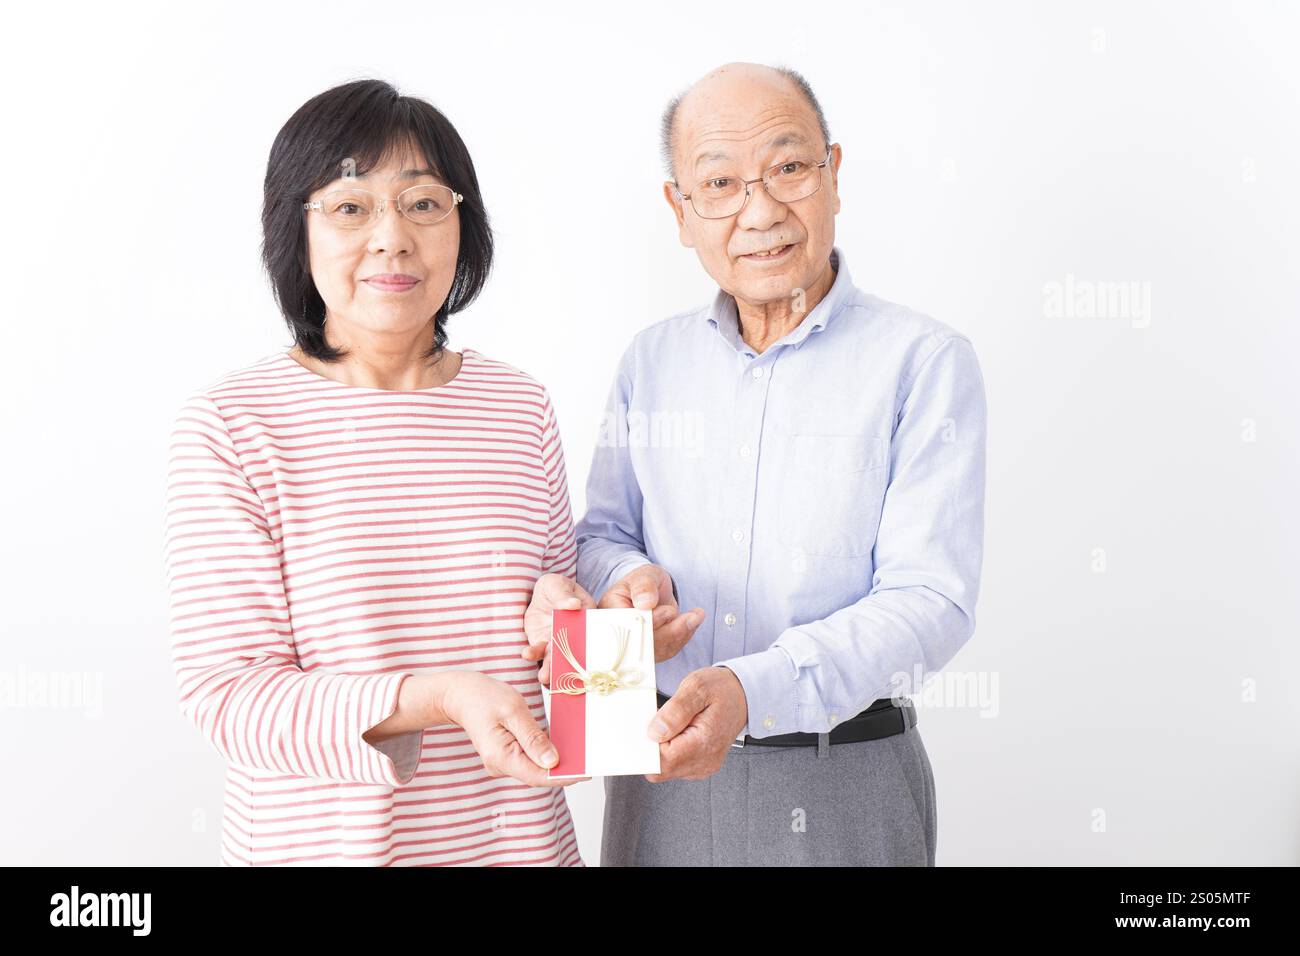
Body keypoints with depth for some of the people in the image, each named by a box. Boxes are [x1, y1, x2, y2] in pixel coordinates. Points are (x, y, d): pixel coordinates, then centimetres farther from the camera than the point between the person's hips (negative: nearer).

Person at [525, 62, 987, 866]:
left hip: (842, 792, -4)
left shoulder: (925, 361, -11)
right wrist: (633, 580, -14)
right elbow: (601, 536, 10)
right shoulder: (652, 362, 4)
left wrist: (751, 690, -31)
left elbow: (931, 599, -18)